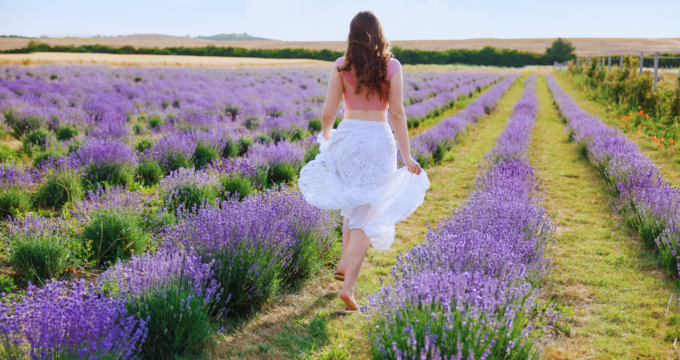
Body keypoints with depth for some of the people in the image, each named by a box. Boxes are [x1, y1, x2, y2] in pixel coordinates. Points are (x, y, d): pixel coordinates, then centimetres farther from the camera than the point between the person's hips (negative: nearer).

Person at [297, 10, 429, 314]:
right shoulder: (391, 67, -3)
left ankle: (345, 263, 33)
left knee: (353, 201, 28)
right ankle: (348, 287, -7)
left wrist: (325, 135, 21)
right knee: (366, 214, 1)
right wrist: (407, 156, -4)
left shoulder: (341, 66, 0)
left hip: (347, 138, 2)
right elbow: (397, 114, -7)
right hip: (378, 141, -2)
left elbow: (328, 112, -1)